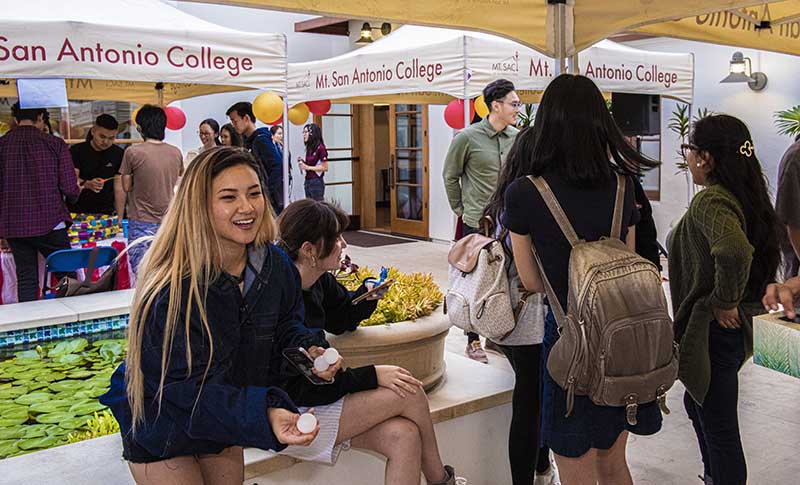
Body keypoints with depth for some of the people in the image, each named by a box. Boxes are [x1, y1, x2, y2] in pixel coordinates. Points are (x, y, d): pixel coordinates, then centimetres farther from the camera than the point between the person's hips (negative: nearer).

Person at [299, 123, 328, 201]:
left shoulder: (320, 148, -12)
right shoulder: (309, 148, 11)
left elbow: (325, 167, -14)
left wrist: (308, 167, -15)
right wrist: (303, 162, 2)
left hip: (317, 182, -8)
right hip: (308, 181, 8)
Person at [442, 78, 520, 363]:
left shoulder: (517, 138, 3)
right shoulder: (467, 137, -9)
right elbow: (450, 176, 1)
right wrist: (460, 210, 3)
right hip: (476, 223, -4)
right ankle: (473, 341, 18)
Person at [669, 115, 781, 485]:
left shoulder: (709, 201, -24)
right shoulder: (744, 197, 5)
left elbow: (735, 251, -43)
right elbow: (763, 251, 17)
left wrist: (724, 302, -27)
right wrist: (734, 301, 15)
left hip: (711, 330, -10)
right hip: (734, 328, 10)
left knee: (720, 429, 5)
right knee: (697, 403, 29)